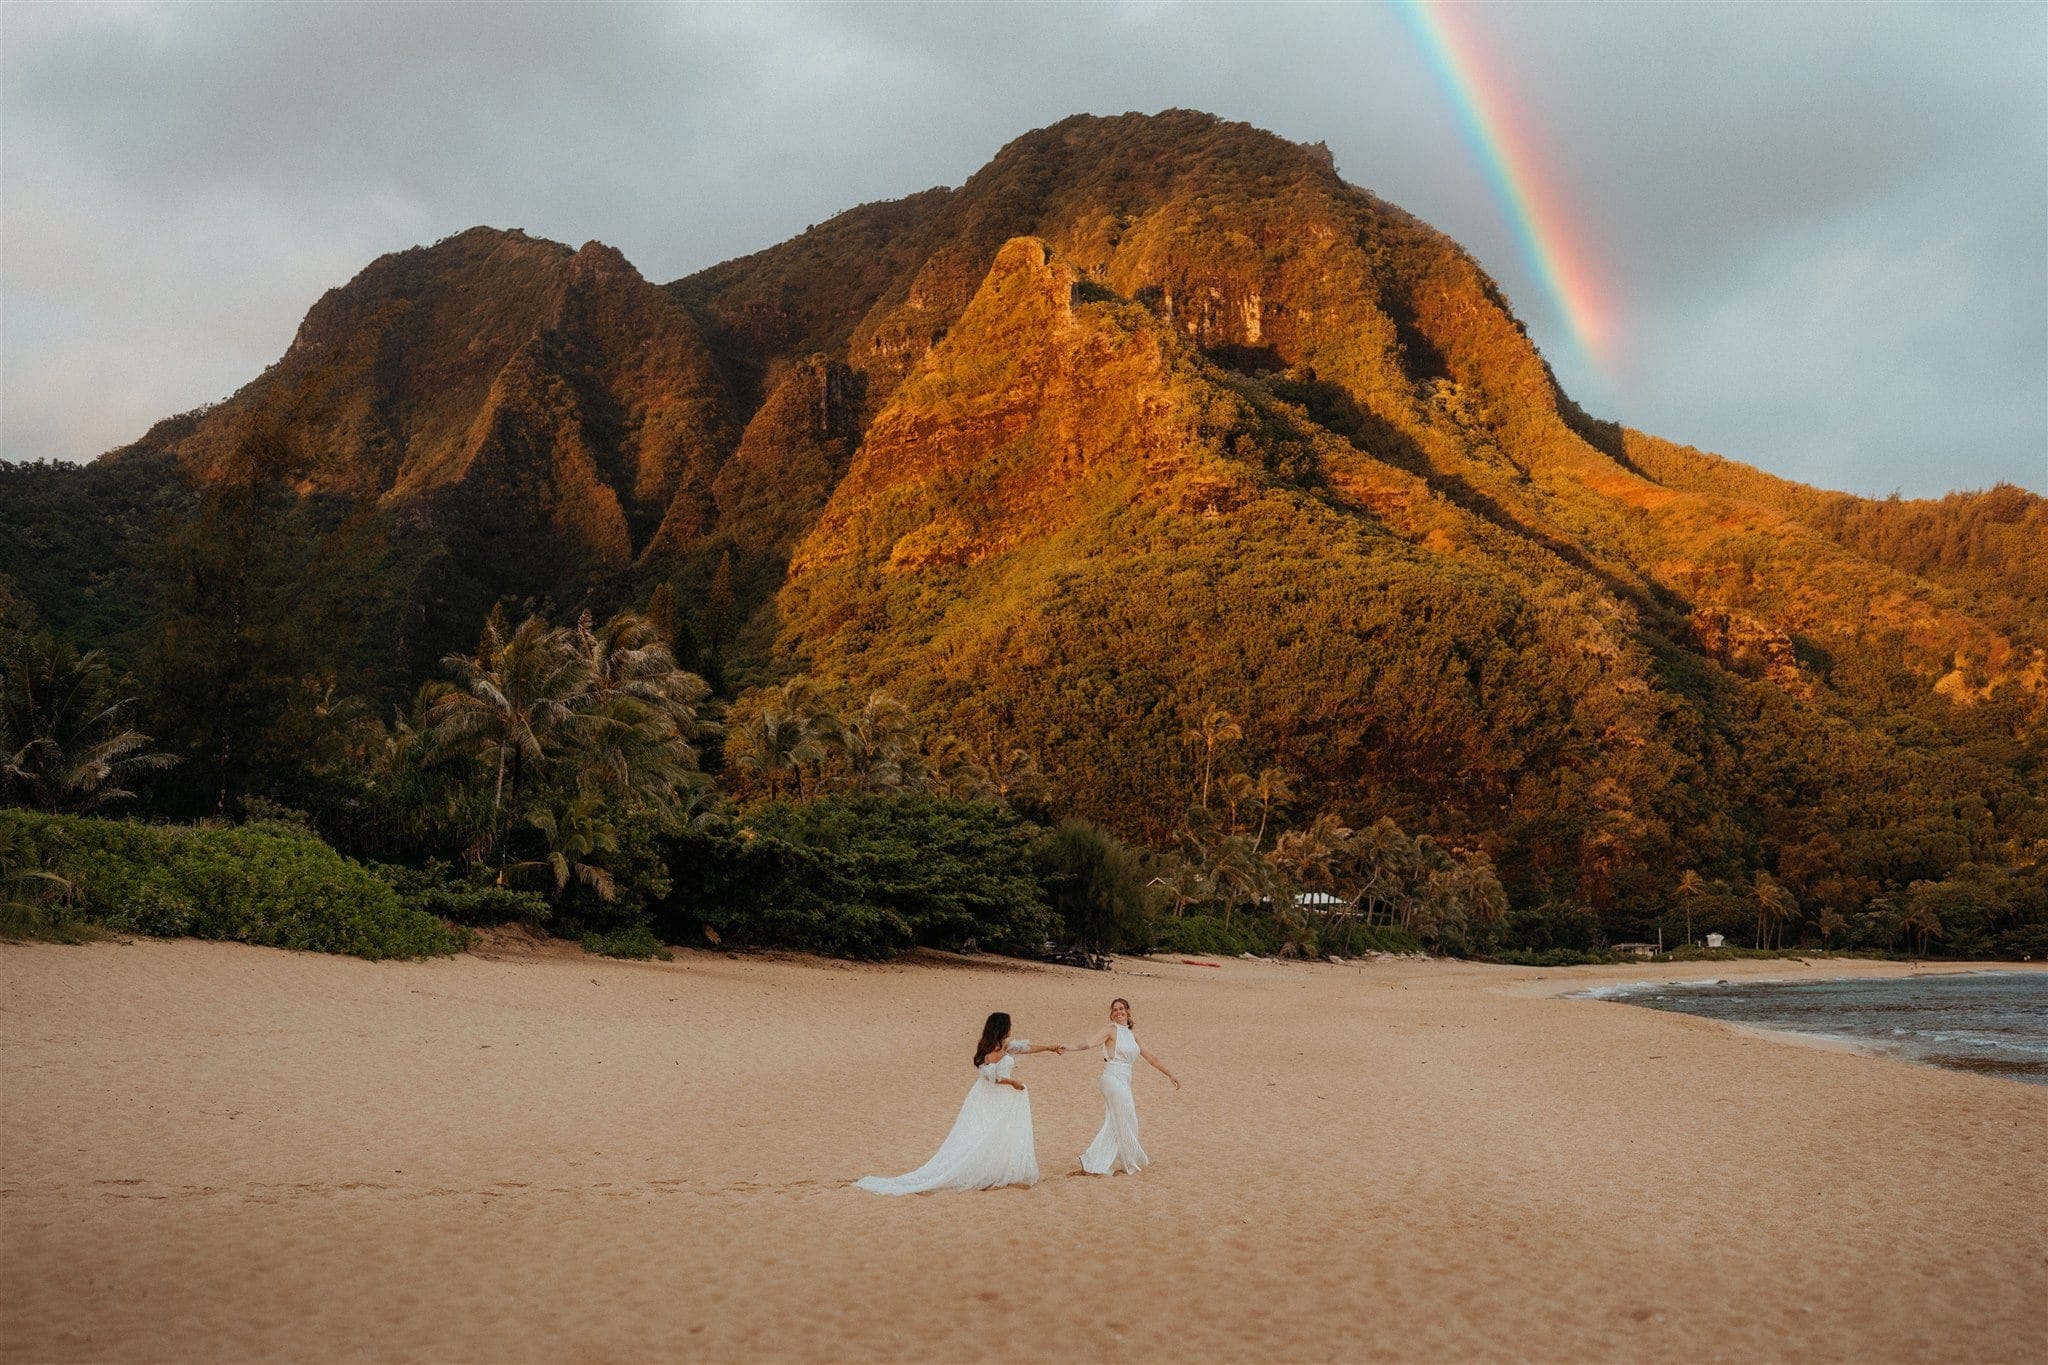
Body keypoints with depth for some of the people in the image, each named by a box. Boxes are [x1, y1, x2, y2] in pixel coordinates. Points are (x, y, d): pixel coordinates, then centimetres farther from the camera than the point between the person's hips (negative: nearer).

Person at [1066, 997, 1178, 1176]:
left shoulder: (1132, 1035, 15)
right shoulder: (1111, 1031, -5)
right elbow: (1090, 1043, -20)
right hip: (1113, 1079, -7)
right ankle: (1133, 1161, 18)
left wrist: (1170, 1074, 23)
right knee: (1125, 1122, 3)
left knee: (1113, 1125, 6)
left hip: (1123, 1082, 7)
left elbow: (1151, 1058, 21)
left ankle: (1094, 1164, 8)